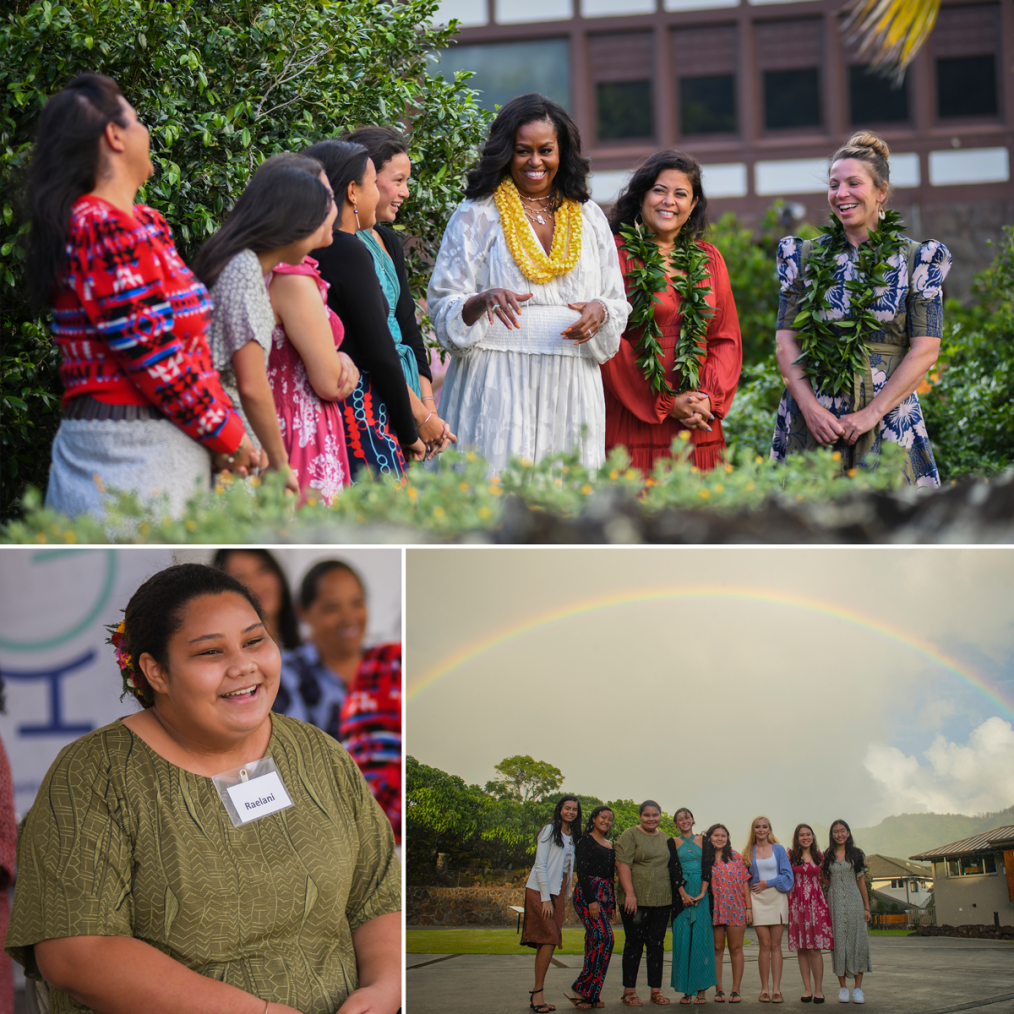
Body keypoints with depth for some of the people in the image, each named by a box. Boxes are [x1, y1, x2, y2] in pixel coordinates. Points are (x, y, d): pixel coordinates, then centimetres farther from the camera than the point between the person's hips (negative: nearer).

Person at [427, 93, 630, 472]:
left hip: (571, 387, 3)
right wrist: (484, 300, -20)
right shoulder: (476, 216, 4)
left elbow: (617, 302, 16)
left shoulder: (588, 217, 14)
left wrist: (599, 310, -7)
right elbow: (443, 307, 0)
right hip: (498, 383, -3)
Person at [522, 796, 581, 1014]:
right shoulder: (550, 831, -6)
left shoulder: (573, 836, 15)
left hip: (557, 891, 7)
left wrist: (566, 894, 12)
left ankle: (538, 996, 4)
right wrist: (545, 898, -15)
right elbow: (540, 865, -11)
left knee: (547, 942, 3)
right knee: (549, 940, -15)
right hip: (540, 890, -7)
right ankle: (538, 994, -12)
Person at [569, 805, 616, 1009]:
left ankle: (590, 995, 2)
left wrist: (612, 903, 18)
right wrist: (591, 901, -19)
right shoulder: (586, 841, -4)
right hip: (588, 893, -8)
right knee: (604, 938, -19)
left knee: (594, 942, 3)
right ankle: (582, 990, -16)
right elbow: (581, 871, -12)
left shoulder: (610, 845, 20)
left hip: (605, 895, 8)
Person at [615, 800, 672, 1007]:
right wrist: (629, 893, -20)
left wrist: (676, 892, 14)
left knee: (657, 943, 5)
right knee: (634, 943, -1)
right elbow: (623, 864, -12)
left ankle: (656, 990, 10)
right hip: (636, 900, -5)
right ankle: (629, 991, 5)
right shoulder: (630, 835, -4)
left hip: (661, 900, 5)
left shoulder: (664, 838, 15)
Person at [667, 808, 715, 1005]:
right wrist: (684, 894, -12)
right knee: (682, 939, -3)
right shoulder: (672, 843, 9)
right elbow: (674, 870, 0)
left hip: (701, 893, 0)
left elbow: (707, 868, 1)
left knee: (701, 938, -5)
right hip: (680, 894, 0)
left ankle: (701, 990, -4)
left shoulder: (703, 841, 10)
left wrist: (702, 893, -11)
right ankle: (686, 991, 0)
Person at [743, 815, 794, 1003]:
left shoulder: (778, 850, 6)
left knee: (775, 945, -2)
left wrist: (768, 883, -9)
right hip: (758, 899, 1)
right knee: (765, 945, -5)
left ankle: (776, 989, -3)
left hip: (776, 898, -1)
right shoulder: (748, 852, 10)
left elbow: (787, 875, 1)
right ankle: (764, 989, -1)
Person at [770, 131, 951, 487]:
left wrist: (872, 412, -12)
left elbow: (925, 350, -4)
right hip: (813, 417, 2)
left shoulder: (916, 259, 3)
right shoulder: (805, 257, 9)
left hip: (887, 415, -1)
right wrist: (809, 407, -11)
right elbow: (786, 342, 4)